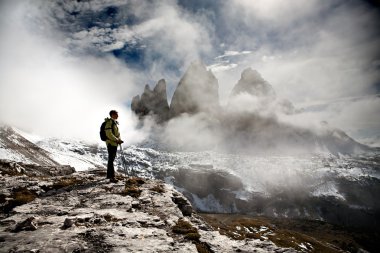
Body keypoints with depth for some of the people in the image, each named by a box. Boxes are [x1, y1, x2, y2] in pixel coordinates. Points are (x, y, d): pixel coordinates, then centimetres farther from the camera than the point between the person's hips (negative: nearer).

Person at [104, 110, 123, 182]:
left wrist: (119, 140, 7)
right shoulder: (109, 122, -15)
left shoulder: (115, 122, 15)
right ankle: (112, 177, -9)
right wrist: (117, 140, -21)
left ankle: (109, 175, 29)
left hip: (114, 143, 10)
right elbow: (109, 134, -23)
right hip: (111, 143, -10)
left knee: (111, 159, 17)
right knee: (111, 160, -10)